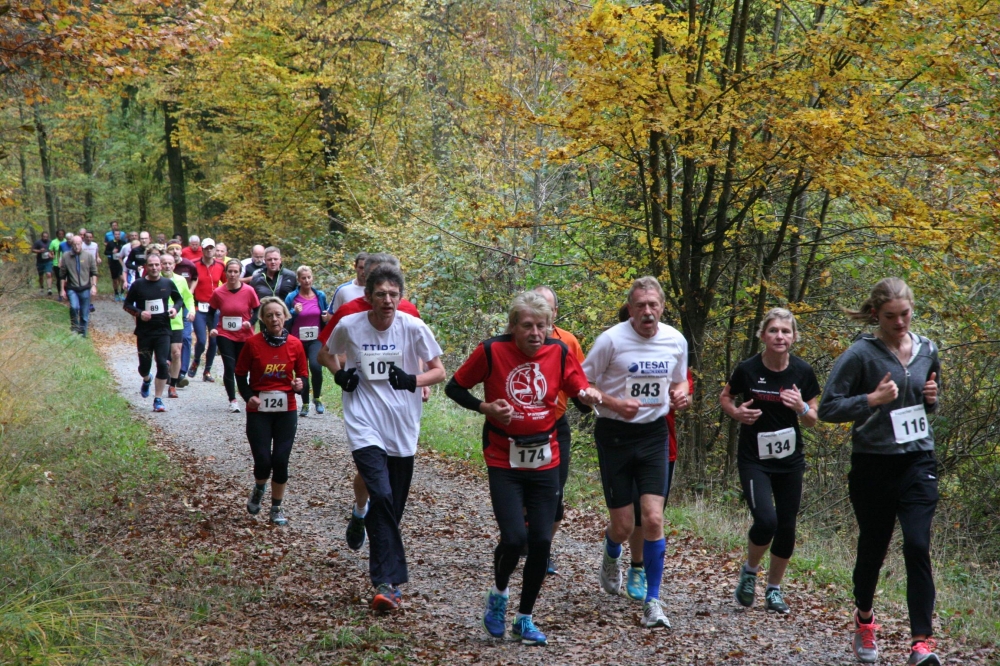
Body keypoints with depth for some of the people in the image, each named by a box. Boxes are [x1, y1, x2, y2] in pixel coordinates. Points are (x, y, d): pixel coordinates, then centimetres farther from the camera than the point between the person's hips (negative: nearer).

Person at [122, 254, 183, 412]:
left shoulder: (168, 283, 2)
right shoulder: (138, 285, -2)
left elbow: (179, 299, 16)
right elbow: (127, 304, 3)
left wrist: (175, 308, -5)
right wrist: (139, 313, -15)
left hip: (163, 331, 0)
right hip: (144, 332, 0)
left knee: (162, 364, -10)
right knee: (144, 365, 7)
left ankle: (158, 399, -1)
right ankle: (146, 380, 45)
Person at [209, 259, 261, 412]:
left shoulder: (249, 291, -7)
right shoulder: (218, 293, -5)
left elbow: (257, 310, 2)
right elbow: (211, 312, 6)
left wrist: (251, 322, -16)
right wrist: (212, 328, -9)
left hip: (245, 337, 0)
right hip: (225, 336, 0)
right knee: (229, 367, -9)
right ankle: (233, 401, -2)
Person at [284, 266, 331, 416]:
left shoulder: (320, 296, 5)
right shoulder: (291, 298, -2)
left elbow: (325, 317, 19)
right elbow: (285, 321, -1)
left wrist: (326, 318, -3)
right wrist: (294, 312, -18)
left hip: (316, 340, 0)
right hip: (297, 341, 0)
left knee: (315, 366, -24)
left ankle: (317, 398, -3)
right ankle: (305, 404, 26)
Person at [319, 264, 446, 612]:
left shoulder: (414, 327, -5)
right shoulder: (349, 326, -3)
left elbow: (439, 371, 2)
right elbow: (325, 353, 17)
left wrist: (412, 380, -17)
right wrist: (339, 374, -3)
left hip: (403, 429, 2)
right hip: (365, 426, -2)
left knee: (393, 506, 8)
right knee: (382, 496, -19)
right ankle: (388, 581, -18)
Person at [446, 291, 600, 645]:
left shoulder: (559, 352, -3)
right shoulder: (491, 351, -10)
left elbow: (580, 388, 0)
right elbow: (455, 388, 0)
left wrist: (588, 394, -24)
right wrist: (486, 408, -15)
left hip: (545, 461, 3)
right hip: (504, 461, -3)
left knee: (541, 542, 1)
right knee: (514, 537, -16)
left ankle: (525, 619, 21)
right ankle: (498, 595, 16)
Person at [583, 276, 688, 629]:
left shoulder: (676, 341, 1)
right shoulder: (611, 339, -12)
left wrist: (681, 394, -5)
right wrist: (614, 404, -21)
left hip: (654, 434, 2)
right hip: (614, 434, -2)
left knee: (653, 519, -9)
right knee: (623, 524, 2)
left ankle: (653, 602, 2)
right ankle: (611, 558, 41)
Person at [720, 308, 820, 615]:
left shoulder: (803, 372, -4)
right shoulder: (748, 369, -10)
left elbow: (812, 421, 4)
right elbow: (725, 397, 7)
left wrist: (802, 408, -18)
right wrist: (736, 413, -14)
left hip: (790, 461, 3)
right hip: (754, 460, -3)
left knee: (786, 527, 6)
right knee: (765, 521, -19)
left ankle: (774, 590, 26)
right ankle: (749, 571, 11)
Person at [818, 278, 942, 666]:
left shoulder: (927, 351, 6)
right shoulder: (861, 354, -9)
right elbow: (828, 408, -11)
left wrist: (932, 399, -1)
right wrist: (872, 399, -22)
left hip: (918, 463, 2)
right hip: (873, 465, -2)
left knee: (917, 547, -11)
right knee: (873, 547, 11)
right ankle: (864, 617, 38)